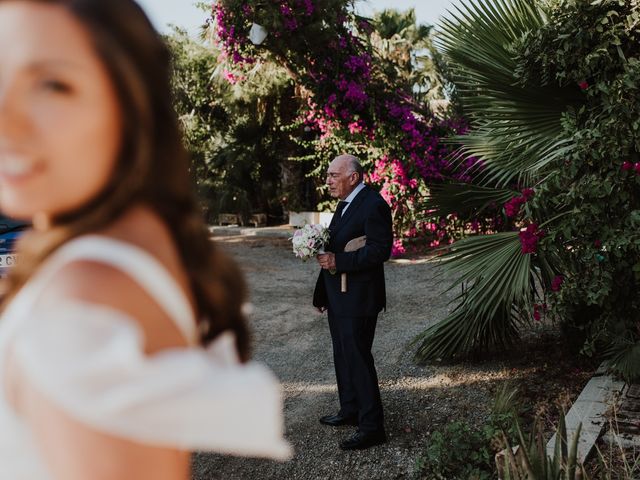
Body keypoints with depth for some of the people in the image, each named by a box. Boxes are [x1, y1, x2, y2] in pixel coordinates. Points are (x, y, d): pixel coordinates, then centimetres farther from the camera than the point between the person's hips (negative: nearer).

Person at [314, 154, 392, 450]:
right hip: (338, 298, 10)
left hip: (358, 300, -10)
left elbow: (380, 250, -24)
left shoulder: (373, 205, -16)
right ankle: (350, 411, 36)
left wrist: (337, 261, -23)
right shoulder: (344, 204, 14)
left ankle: (372, 428, 9)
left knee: (358, 359, -3)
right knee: (343, 356, 19)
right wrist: (322, 293, 18)